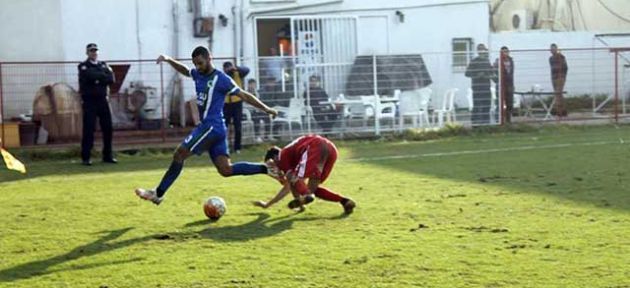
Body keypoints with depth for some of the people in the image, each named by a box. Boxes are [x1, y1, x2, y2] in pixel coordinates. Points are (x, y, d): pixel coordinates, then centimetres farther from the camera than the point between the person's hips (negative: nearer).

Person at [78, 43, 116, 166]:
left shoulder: (104, 65, 15)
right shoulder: (83, 66, 1)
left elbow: (111, 79, 0)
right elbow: (90, 76, -20)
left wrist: (98, 79, -11)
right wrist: (103, 75, -6)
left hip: (103, 99, 5)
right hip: (89, 101, -5)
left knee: (108, 128, 4)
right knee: (89, 129, -7)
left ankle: (108, 156, 14)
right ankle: (85, 157, -3)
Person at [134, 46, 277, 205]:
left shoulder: (221, 79, -8)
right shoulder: (198, 74, 14)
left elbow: (244, 95, -5)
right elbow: (184, 70, 33)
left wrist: (266, 109, -5)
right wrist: (168, 60, 15)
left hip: (212, 127, -9)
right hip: (208, 126, 9)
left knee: (179, 154, -8)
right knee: (226, 170, 4)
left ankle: (158, 193, -3)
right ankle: (267, 169, 7)